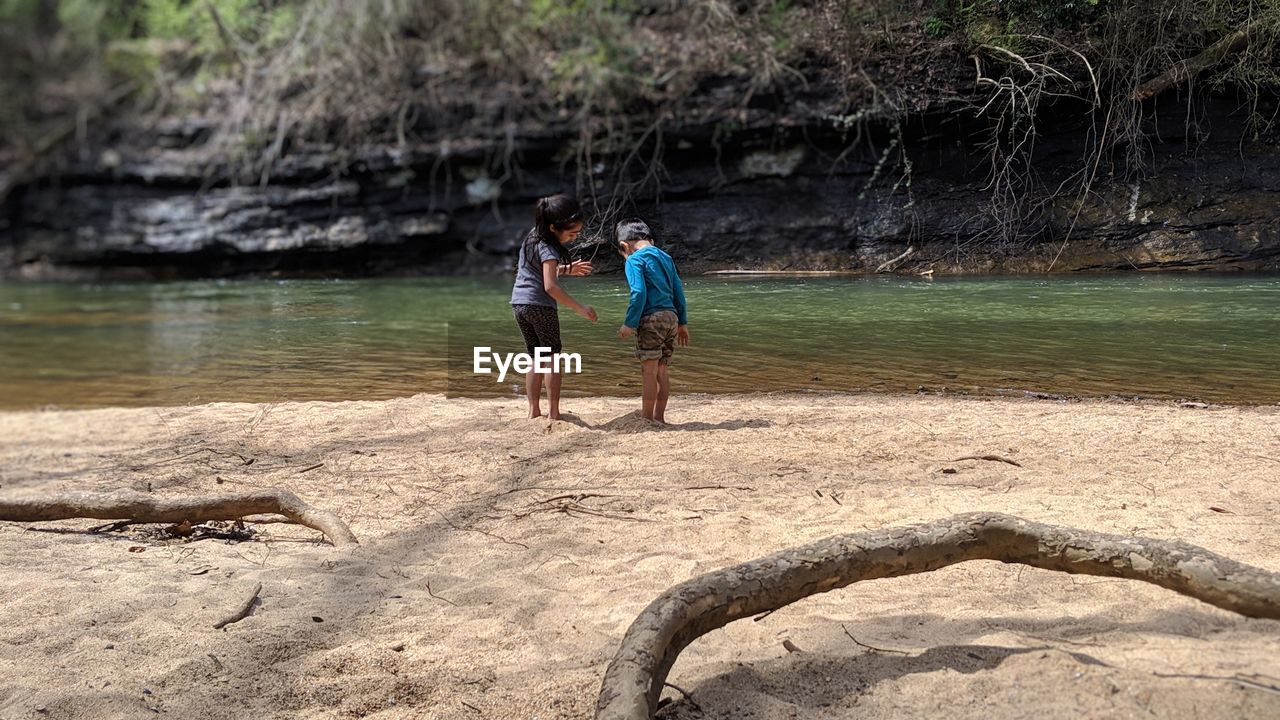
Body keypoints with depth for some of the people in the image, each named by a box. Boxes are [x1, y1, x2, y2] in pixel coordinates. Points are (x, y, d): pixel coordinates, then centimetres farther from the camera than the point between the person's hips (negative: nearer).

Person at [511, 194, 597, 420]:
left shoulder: (532, 237, 10)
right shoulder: (548, 248, -17)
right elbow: (550, 286, -26)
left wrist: (567, 269, 15)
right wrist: (580, 308, -26)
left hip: (519, 303, 8)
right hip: (540, 305, -8)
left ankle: (534, 410, 11)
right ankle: (553, 412, 3)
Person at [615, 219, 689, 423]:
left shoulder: (634, 260, -4)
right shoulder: (666, 257, 17)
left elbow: (639, 293, -15)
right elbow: (678, 291, 17)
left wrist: (629, 324, -11)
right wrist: (682, 322, 20)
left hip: (651, 318, -7)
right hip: (671, 317, 7)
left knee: (649, 372, -3)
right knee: (662, 372, 12)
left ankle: (647, 418, 0)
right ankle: (659, 417, 17)